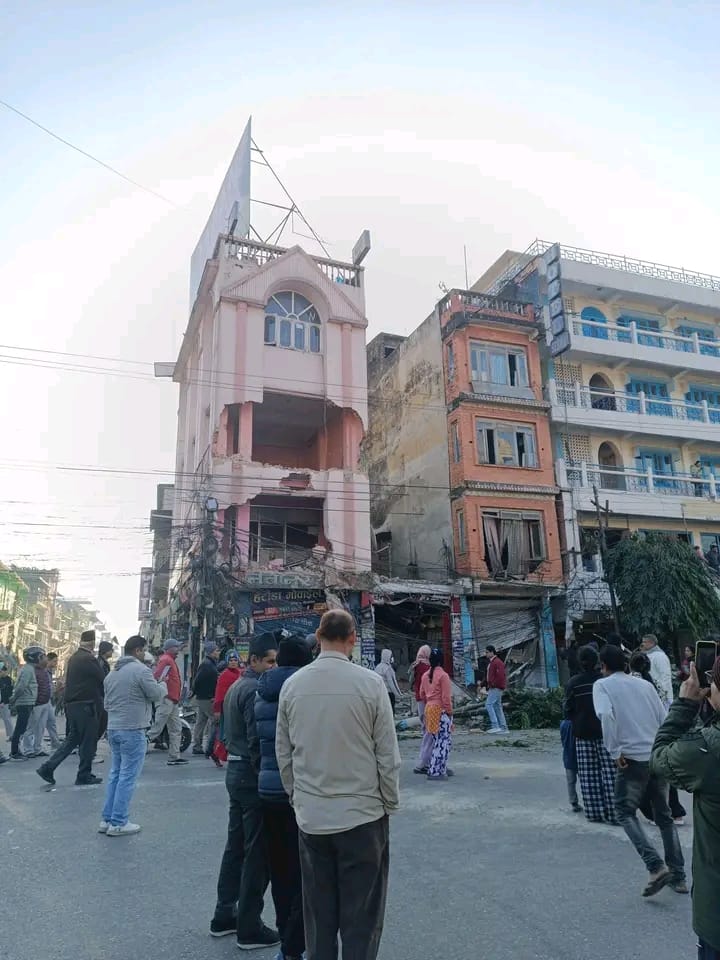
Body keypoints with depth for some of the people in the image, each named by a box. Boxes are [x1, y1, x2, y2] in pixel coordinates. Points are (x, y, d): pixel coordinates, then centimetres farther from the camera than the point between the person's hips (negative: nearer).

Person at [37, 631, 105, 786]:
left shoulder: (73, 658, 10)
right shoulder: (89, 659, -17)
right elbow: (102, 680, -12)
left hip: (71, 704, 8)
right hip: (86, 705, -8)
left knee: (72, 739, 17)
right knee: (88, 741, 3)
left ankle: (47, 767, 12)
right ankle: (84, 776, 11)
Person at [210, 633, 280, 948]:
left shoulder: (236, 686, 12)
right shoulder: (255, 689, -19)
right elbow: (257, 740, -23)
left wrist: (235, 758, 15)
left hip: (235, 771, 10)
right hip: (253, 775, -10)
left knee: (236, 846, 18)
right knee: (258, 852, 1)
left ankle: (224, 916, 28)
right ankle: (249, 928, 10)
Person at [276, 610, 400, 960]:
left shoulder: (292, 685, -3)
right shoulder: (370, 683, -14)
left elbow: (283, 754, 5)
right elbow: (387, 756, -9)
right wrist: (390, 804, 6)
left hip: (310, 817, 3)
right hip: (363, 815, -3)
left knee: (318, 915, 17)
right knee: (361, 918, 10)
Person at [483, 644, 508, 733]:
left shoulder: (498, 662, -14)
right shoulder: (491, 662, 18)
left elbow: (500, 675, -24)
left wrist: (494, 684, -17)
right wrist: (488, 683, 12)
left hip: (496, 688, -10)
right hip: (492, 688, 10)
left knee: (488, 704, -15)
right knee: (497, 707, 9)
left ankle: (495, 726, -17)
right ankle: (503, 728, 11)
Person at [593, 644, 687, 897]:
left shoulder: (602, 684, 1)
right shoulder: (644, 684, 15)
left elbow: (606, 714, -18)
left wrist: (615, 751, -12)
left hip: (633, 758, -5)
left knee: (626, 813, 9)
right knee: (664, 816, 19)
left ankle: (657, 867, -7)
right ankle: (678, 876, 21)